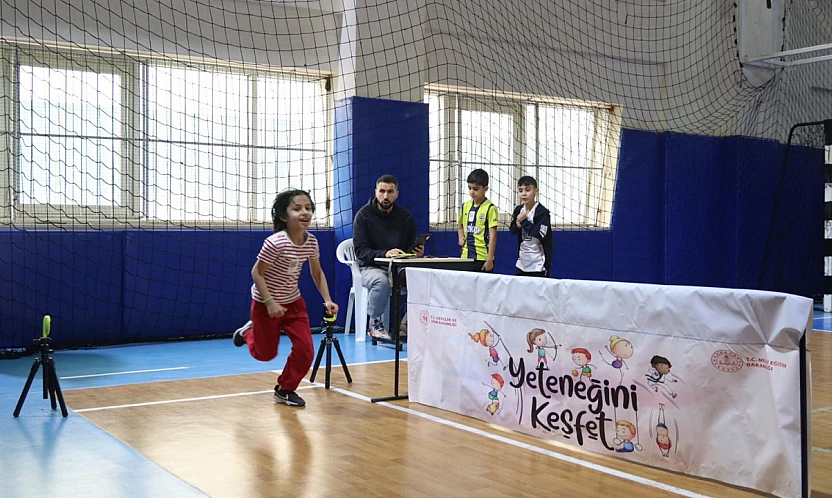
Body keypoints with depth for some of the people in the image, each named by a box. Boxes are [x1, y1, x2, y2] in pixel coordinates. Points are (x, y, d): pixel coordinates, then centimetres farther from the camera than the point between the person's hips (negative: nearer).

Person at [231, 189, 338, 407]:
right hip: (265, 303, -5)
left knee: (305, 350, -5)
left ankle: (285, 390, 17)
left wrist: (327, 300, -5)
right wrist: (270, 302, -26)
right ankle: (248, 332, 42)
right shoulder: (275, 243, -28)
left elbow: (317, 273, 4)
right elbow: (257, 273, -21)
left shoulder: (311, 242, -10)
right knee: (266, 354, 10)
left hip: (293, 302, 5)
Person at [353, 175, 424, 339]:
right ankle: (375, 324, -15)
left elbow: (411, 249, 9)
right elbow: (360, 251, -12)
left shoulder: (406, 217, 6)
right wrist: (384, 254, -29)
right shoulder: (364, 215, -4)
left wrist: (417, 252, -17)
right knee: (382, 281, -38)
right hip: (370, 267, -3)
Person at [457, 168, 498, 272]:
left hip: (483, 257, -5)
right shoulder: (465, 206, 11)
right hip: (466, 256, 5)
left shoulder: (490, 208, -7)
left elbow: (493, 235, -9)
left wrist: (490, 259, -12)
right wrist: (461, 237, 7)